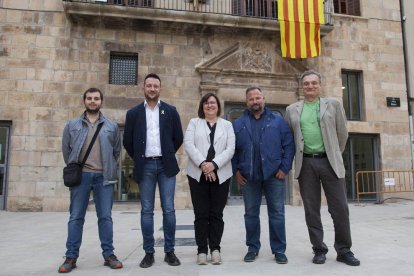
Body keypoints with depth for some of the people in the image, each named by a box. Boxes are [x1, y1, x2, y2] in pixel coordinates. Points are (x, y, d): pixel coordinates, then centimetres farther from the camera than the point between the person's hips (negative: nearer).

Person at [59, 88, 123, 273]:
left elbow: (117, 151, 14)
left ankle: (109, 254, 12)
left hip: (103, 177, 0)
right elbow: (66, 150, 13)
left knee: (105, 217, 3)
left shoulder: (112, 127, 8)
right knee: (76, 217, 4)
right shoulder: (72, 125, 8)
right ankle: (71, 257, 13)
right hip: (81, 175, 0)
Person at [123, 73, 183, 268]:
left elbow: (178, 138, 8)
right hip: (145, 166, 1)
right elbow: (127, 141, 9)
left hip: (166, 165, 0)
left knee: (169, 210, 1)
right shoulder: (133, 113, 5)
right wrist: (138, 159, 9)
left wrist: (168, 155, 9)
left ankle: (169, 251, 13)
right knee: (147, 211, 5)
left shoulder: (171, 111, 5)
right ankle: (149, 252, 15)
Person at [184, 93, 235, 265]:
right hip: (198, 174, 0)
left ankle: (215, 249, 15)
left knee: (216, 214, 5)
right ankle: (202, 250, 11)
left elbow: (230, 149, 0)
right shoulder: (194, 123, 10)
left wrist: (214, 164, -14)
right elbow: (188, 145, -4)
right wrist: (202, 164, -16)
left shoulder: (227, 125, 12)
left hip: (220, 175, 1)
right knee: (201, 214, 2)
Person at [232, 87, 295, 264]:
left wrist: (285, 168, -7)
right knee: (251, 214, 9)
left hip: (274, 175, -1)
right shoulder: (238, 124, 8)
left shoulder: (278, 120, 6)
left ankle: (279, 250, 17)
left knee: (277, 213, 4)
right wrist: (236, 170, -2)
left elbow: (289, 145, 1)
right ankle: (252, 248, 23)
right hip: (248, 176, 1)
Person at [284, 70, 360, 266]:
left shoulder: (333, 104, 7)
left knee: (340, 208, 1)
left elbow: (342, 133, 11)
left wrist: (335, 155, 14)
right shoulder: (292, 110, 10)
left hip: (329, 162, -1)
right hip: (306, 164, 1)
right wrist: (298, 156, 10)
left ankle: (344, 250, 17)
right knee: (312, 210, 5)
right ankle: (319, 250, 18)